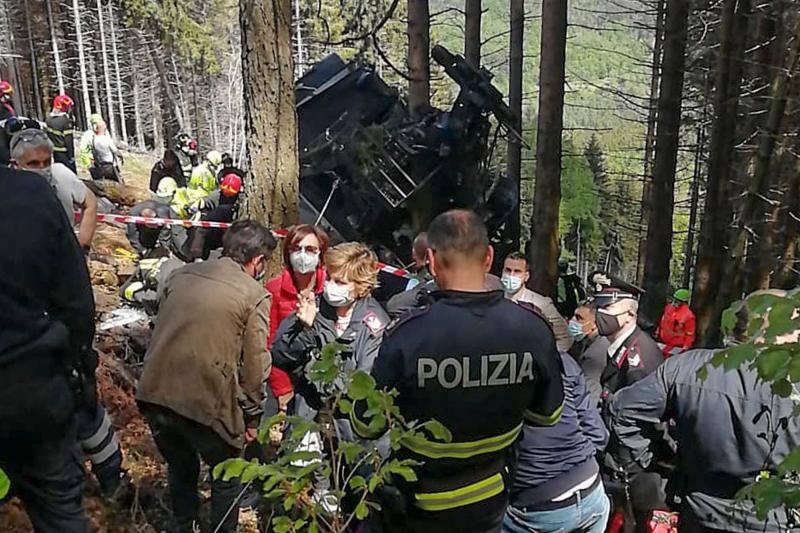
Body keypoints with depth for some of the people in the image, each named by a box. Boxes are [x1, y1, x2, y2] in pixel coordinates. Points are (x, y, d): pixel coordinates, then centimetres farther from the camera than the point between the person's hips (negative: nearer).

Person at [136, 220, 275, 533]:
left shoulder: (179, 276, 8)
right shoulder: (255, 295, -7)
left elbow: (160, 332, 15)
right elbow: (254, 365, -6)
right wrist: (252, 417, 7)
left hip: (154, 394, 5)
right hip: (206, 404, -5)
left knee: (180, 468, 30)